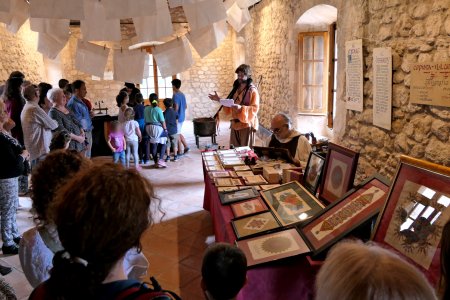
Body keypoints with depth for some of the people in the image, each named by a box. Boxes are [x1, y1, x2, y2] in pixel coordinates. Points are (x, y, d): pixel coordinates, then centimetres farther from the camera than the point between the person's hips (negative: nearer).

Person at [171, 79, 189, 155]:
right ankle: (186, 146, 17)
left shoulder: (175, 95, -17)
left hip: (177, 117, -9)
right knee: (179, 133, 20)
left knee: (177, 134, 0)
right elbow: (185, 106, 15)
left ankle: (180, 152, 6)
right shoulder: (182, 95, 9)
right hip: (182, 117, 9)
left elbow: (176, 107, -22)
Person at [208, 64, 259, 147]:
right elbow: (229, 108, 15)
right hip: (235, 124, 7)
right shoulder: (236, 89, 12)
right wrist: (219, 100, 2)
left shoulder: (252, 90, -10)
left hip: (246, 125, -7)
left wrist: (241, 108, -31)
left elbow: (255, 109, -18)